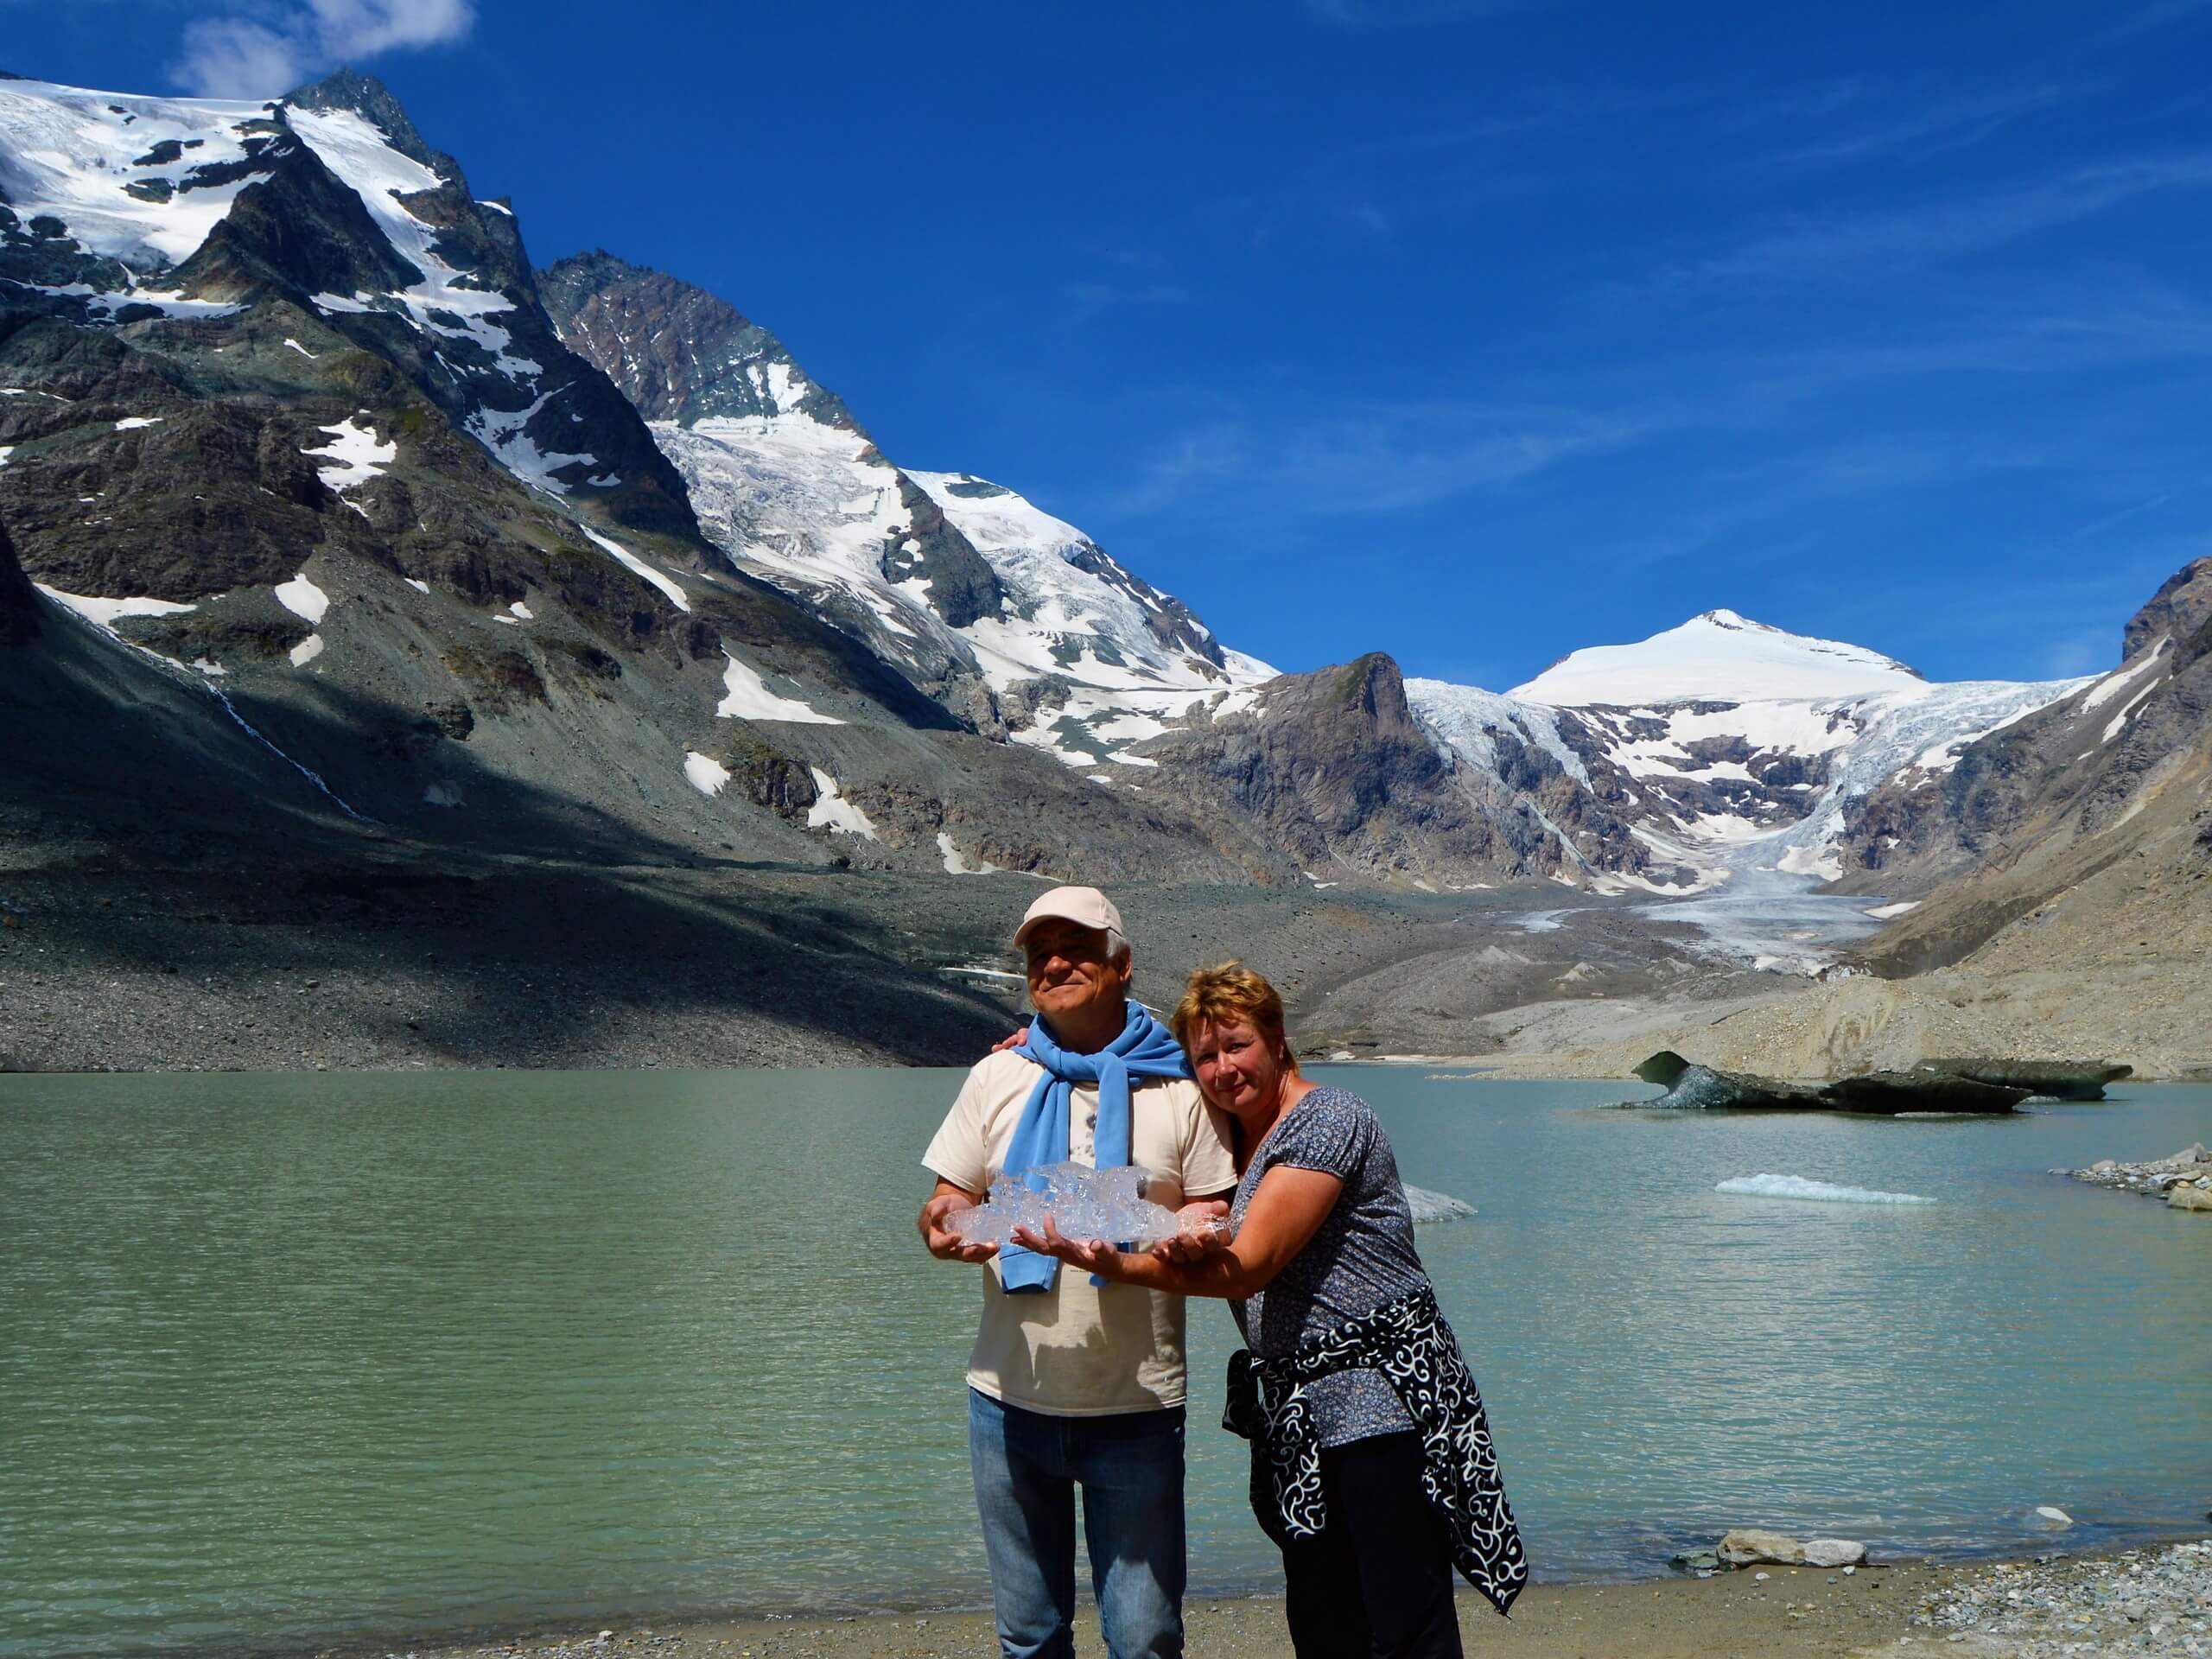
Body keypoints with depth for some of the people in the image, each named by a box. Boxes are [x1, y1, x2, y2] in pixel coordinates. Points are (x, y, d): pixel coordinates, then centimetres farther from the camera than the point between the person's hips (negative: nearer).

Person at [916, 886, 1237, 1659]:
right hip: (1011, 1399, 2)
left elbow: (1217, 1214, 3)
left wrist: (1197, 1236, -20)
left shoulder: (1179, 1086, 3)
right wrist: (943, 1224, -16)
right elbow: (947, 1198, 8)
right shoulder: (996, 1078, 8)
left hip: (1137, 1407, -2)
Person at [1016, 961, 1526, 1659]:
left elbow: (1247, 1266, -21)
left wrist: (1115, 1266, -30)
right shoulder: (1235, 1136, 13)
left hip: (1382, 1399, -8)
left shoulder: (1328, 1118, -13)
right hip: (1298, 1419, 9)